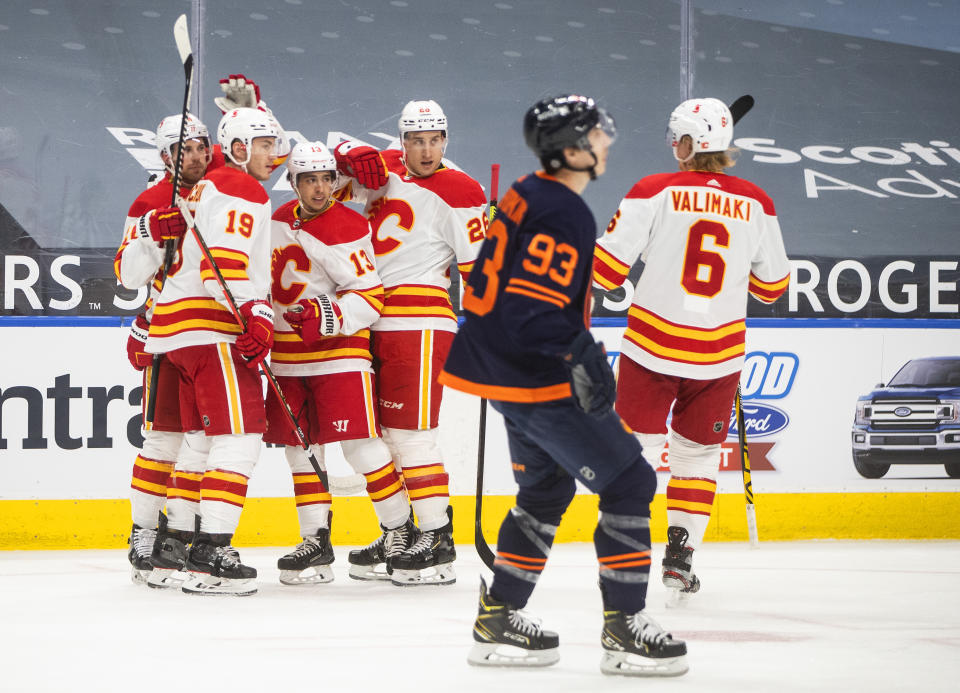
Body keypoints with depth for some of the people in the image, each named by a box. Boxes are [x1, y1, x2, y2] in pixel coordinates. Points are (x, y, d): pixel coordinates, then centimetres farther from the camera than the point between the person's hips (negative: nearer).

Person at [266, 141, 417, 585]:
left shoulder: (345, 229, -14)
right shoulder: (282, 219, 10)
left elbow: (369, 298, -18)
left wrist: (327, 316, -30)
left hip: (338, 351, -7)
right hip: (289, 356, 7)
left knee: (359, 444, -11)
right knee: (299, 445, 6)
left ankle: (400, 531, 0)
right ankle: (316, 540, 12)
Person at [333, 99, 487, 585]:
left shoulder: (458, 193, -5)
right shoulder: (384, 170, 12)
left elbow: (479, 267, -6)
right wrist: (355, 158, -5)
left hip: (419, 320, -7)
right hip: (371, 319, 7)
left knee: (411, 431, -13)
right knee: (381, 434, 12)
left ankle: (438, 541, -12)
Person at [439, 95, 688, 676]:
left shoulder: (529, 194, 11)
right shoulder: (564, 215, -20)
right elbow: (529, 307, -28)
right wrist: (582, 349, -35)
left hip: (501, 365, 11)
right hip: (534, 381, -11)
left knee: (548, 485, 22)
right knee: (627, 481, -6)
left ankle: (499, 619, 24)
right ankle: (625, 627, -5)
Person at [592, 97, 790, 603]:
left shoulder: (656, 192, -8)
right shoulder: (755, 205, 0)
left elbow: (607, 266, -9)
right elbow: (772, 286, 8)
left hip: (652, 347, -2)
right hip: (718, 355, 2)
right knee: (697, 453, 17)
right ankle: (680, 557, 11)